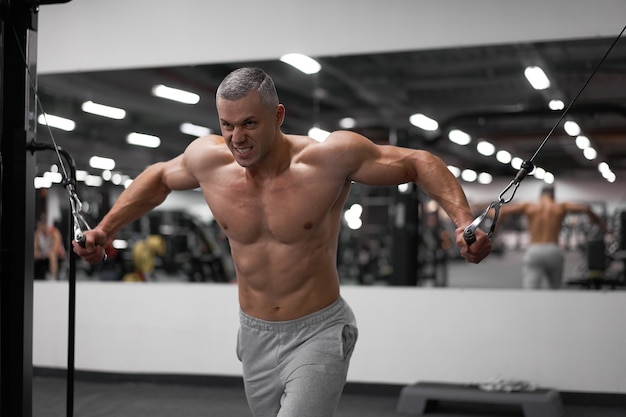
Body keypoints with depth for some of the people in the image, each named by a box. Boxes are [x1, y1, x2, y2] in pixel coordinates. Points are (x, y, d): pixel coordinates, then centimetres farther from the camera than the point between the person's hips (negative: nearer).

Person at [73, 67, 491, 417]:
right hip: (255, 335, 5)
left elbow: (419, 163, -12)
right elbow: (159, 178, 14)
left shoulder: (329, 157, -21)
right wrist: (106, 227, 8)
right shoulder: (208, 159, -9)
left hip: (318, 333, -5)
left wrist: (465, 221, -26)